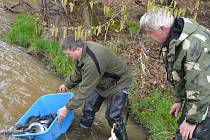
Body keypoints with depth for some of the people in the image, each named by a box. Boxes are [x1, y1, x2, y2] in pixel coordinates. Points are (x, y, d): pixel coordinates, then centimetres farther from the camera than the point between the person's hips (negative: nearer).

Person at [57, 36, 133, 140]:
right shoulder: (81, 51, -14)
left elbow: (85, 90, -35)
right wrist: (67, 84, 15)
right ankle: (82, 130, 34)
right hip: (99, 81, 9)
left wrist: (67, 108, -27)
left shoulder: (91, 63, -42)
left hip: (118, 83, -8)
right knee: (89, 107, 12)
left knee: (113, 116, -6)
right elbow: (78, 72, 8)